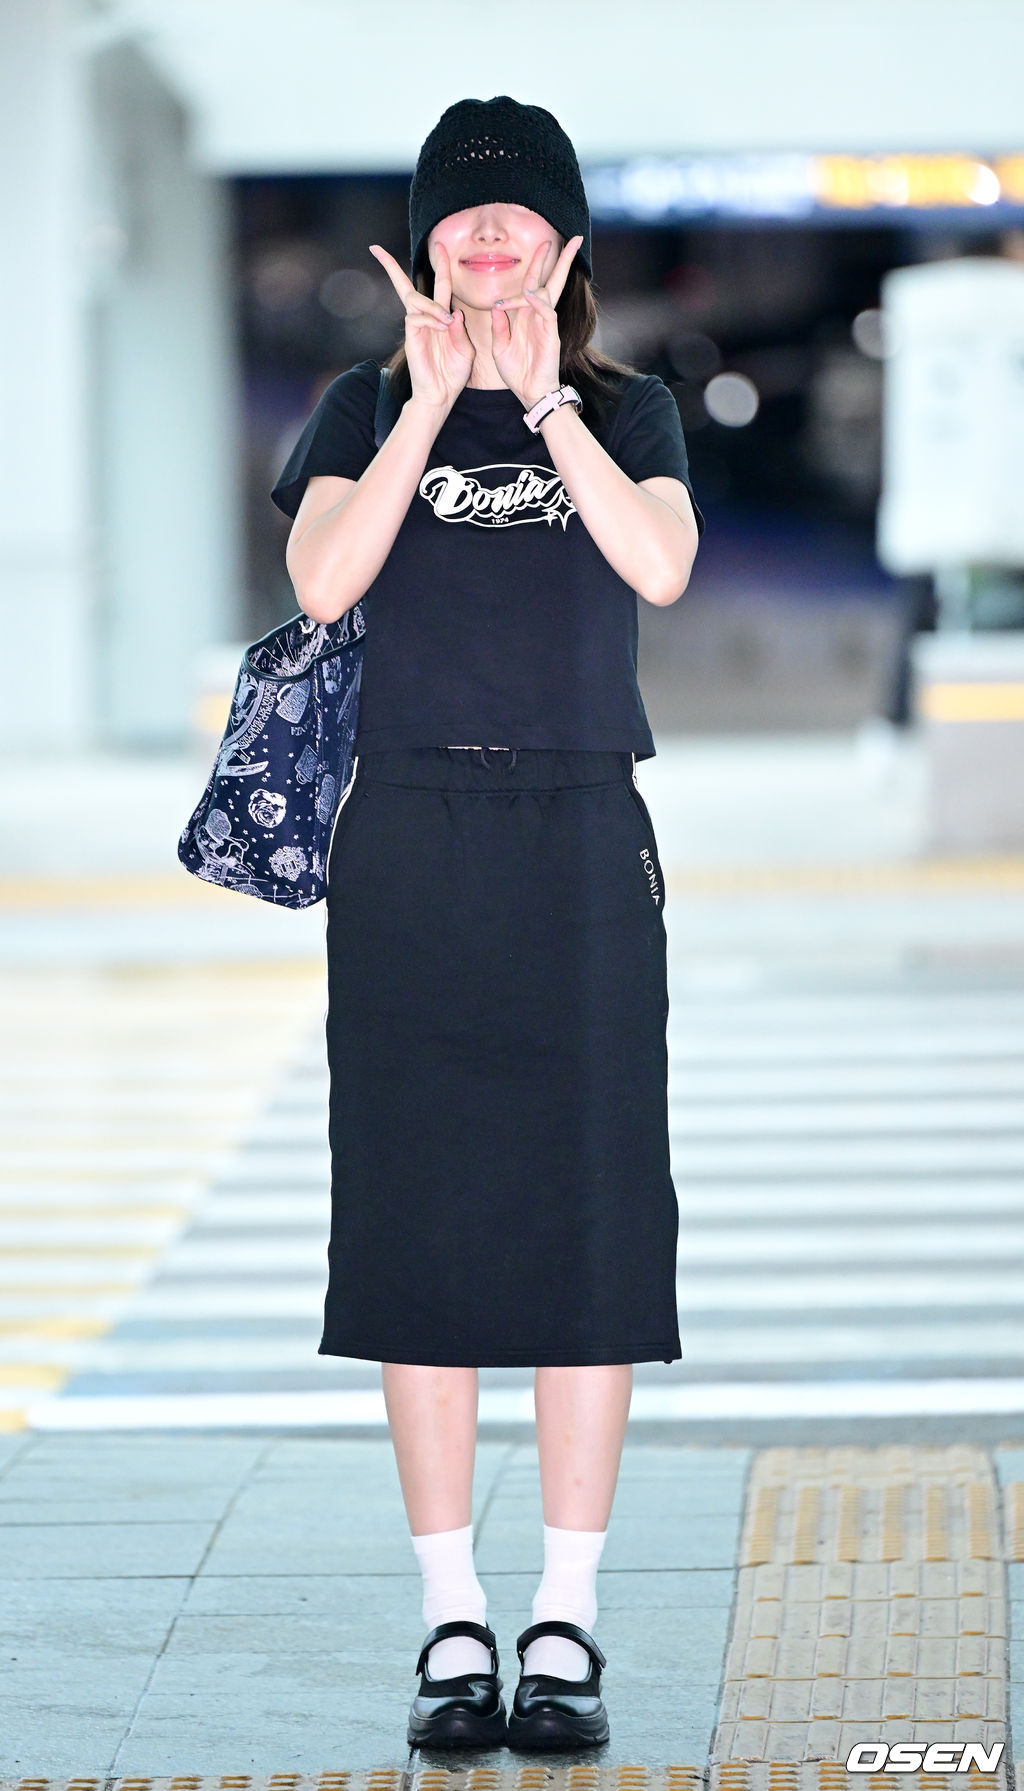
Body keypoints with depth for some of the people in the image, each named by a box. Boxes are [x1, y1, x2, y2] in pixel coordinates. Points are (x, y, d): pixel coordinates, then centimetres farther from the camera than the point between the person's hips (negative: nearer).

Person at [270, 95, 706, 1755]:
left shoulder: (627, 410, 8)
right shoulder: (366, 408, 8)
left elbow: (663, 567, -12)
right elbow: (322, 581, -10)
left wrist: (543, 400, -17)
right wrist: (431, 402, -16)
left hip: (582, 841, 0)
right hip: (410, 840, 0)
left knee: (590, 1214, -2)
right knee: (419, 1213, 0)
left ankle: (568, 1617, 6)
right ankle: (452, 1615, 9)